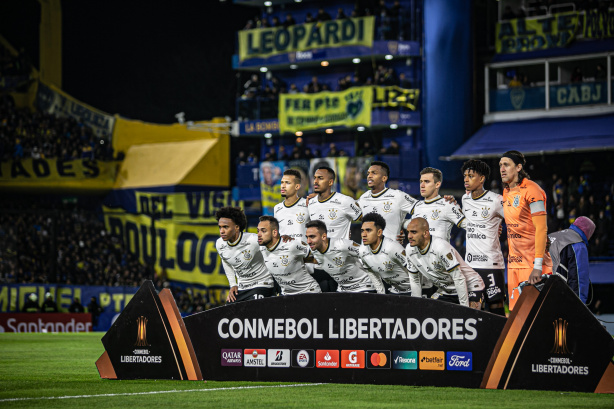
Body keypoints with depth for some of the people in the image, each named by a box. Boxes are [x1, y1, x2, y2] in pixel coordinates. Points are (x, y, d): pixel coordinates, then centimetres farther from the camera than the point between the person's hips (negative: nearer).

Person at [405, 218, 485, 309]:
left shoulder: (441, 247, -29)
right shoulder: (410, 250, -7)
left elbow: (459, 279, -26)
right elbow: (415, 281, 5)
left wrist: (465, 309, -25)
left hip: (470, 288, -7)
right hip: (445, 291, 7)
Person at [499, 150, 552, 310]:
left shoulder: (531, 190, -11)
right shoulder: (506, 192, 15)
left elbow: (541, 228, -16)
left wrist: (538, 265, -22)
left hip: (532, 263, -8)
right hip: (514, 264, 8)